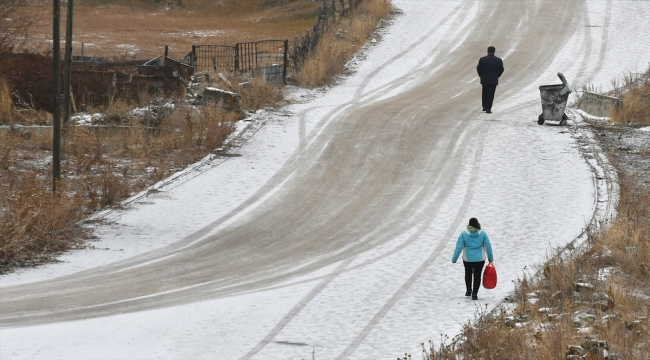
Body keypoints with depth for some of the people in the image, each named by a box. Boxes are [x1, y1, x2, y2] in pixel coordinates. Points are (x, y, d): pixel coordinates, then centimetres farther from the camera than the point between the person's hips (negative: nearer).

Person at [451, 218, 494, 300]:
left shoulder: (464, 234, -10)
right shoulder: (483, 234, -7)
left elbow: (458, 248, -11)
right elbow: (488, 247, -3)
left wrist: (454, 259, -5)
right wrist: (490, 259, 8)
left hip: (467, 259, 0)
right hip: (480, 259, 0)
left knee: (468, 274, 24)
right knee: (477, 276, 7)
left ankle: (469, 290, 34)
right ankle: (474, 294, 3)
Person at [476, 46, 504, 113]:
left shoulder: (482, 59, -8)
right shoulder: (498, 60, -6)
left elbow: (478, 69, -3)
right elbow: (501, 70, 0)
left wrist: (481, 76, 13)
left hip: (484, 80, 1)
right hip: (494, 80, -1)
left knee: (485, 93, 18)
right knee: (491, 94, 2)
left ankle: (484, 107, 21)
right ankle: (488, 108, -3)